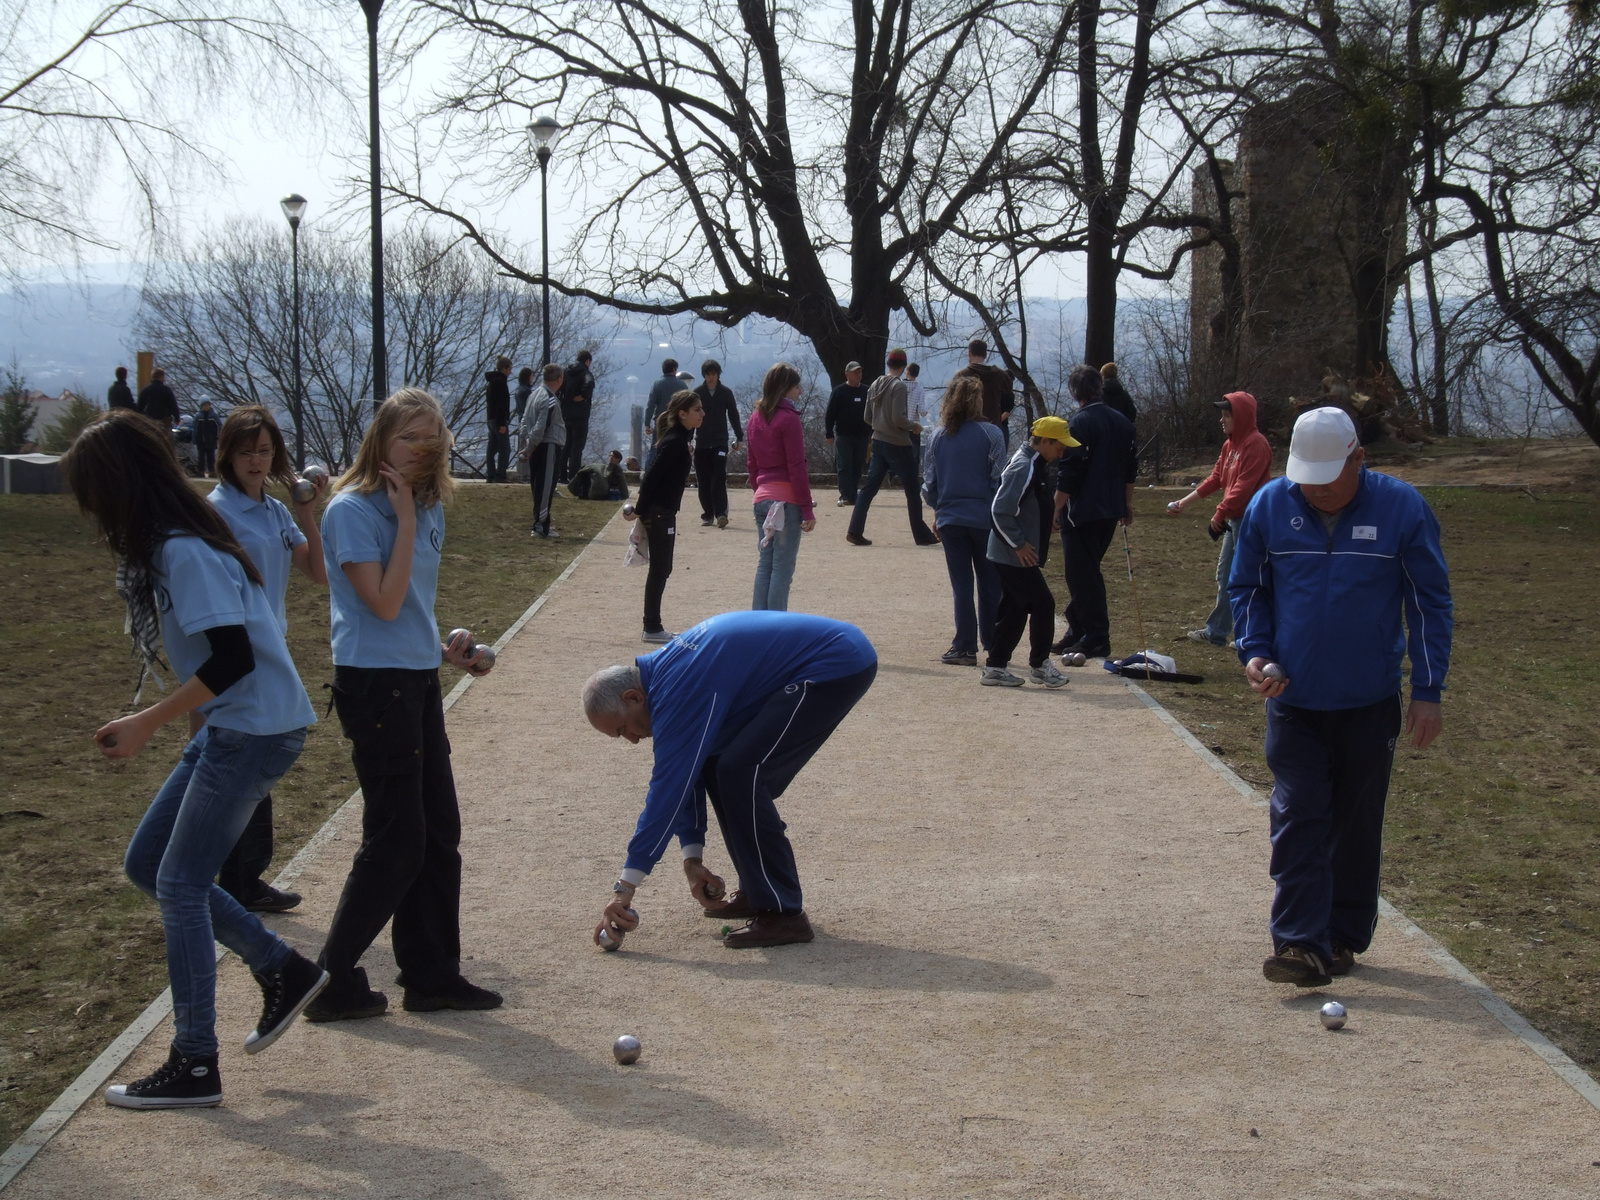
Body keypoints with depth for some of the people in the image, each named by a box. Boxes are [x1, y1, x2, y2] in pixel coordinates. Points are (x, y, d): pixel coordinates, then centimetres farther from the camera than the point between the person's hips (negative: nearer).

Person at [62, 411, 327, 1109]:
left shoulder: (184, 553, -20)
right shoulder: (169, 544, 10)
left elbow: (232, 660, -25)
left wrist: (147, 724, -19)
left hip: (257, 730, -10)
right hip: (229, 729, 10)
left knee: (179, 884, -4)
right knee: (146, 863, 13)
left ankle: (193, 1066, 4)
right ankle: (283, 970, 20)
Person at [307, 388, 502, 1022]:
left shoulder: (428, 509, 11)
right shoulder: (353, 509, -13)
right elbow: (384, 602, -21)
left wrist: (445, 649, 7)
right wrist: (405, 519, -18)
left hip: (418, 681, 8)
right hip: (374, 683, -8)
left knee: (438, 832, 11)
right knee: (396, 840, -5)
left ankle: (432, 975, 21)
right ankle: (333, 982, 5)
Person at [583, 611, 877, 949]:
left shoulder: (678, 692, -21)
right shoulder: (661, 673, 9)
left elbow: (669, 785, -22)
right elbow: (686, 773, 15)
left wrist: (624, 887, -19)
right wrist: (692, 858, 11)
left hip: (839, 667, -11)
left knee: (740, 773, -15)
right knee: (716, 764, 11)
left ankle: (783, 914, -9)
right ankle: (758, 892, 21)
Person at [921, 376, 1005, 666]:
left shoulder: (937, 436, 1)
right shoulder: (990, 434, -8)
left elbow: (929, 482, 5)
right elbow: (1000, 480, -7)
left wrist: (937, 512, 19)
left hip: (950, 520, 2)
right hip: (985, 519, -2)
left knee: (961, 587, 6)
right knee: (990, 585, 10)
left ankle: (965, 647, 5)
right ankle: (992, 643, 15)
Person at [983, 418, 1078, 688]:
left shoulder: (1037, 466, 13)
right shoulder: (1023, 467, -19)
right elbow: (1000, 510, -25)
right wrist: (1019, 544, -19)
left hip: (1021, 555, 10)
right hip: (1014, 556, -10)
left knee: (1014, 610, 12)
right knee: (1043, 604, -5)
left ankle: (995, 666, 17)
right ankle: (1039, 665, 4)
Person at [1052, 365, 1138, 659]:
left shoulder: (1080, 423, -15)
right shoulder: (1123, 422, 8)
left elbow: (1069, 473, -17)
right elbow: (1131, 469, 15)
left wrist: (1057, 508, -10)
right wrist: (1127, 505, 24)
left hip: (1082, 512, -8)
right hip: (1111, 511, 8)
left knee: (1082, 576, -1)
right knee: (1089, 572, 18)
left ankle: (1096, 638, -2)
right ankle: (1077, 632, 23)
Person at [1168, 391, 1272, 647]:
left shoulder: (1256, 444, -15)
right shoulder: (1230, 444, 15)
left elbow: (1244, 486, -21)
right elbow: (1216, 478, 19)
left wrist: (1221, 511, -17)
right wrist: (1185, 502, 17)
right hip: (1233, 519, 10)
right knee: (1225, 575, 14)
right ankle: (1217, 631, 21)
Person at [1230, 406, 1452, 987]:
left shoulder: (1402, 508, -9)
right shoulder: (1269, 506, -4)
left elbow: (1430, 600, -1)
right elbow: (1246, 586, 10)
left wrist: (1428, 690, -3)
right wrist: (1255, 651, -5)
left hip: (1370, 703, -1)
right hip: (1294, 699, 1)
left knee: (1356, 825, 9)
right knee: (1298, 820, -7)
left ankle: (1344, 938, 22)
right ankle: (1300, 944, -8)